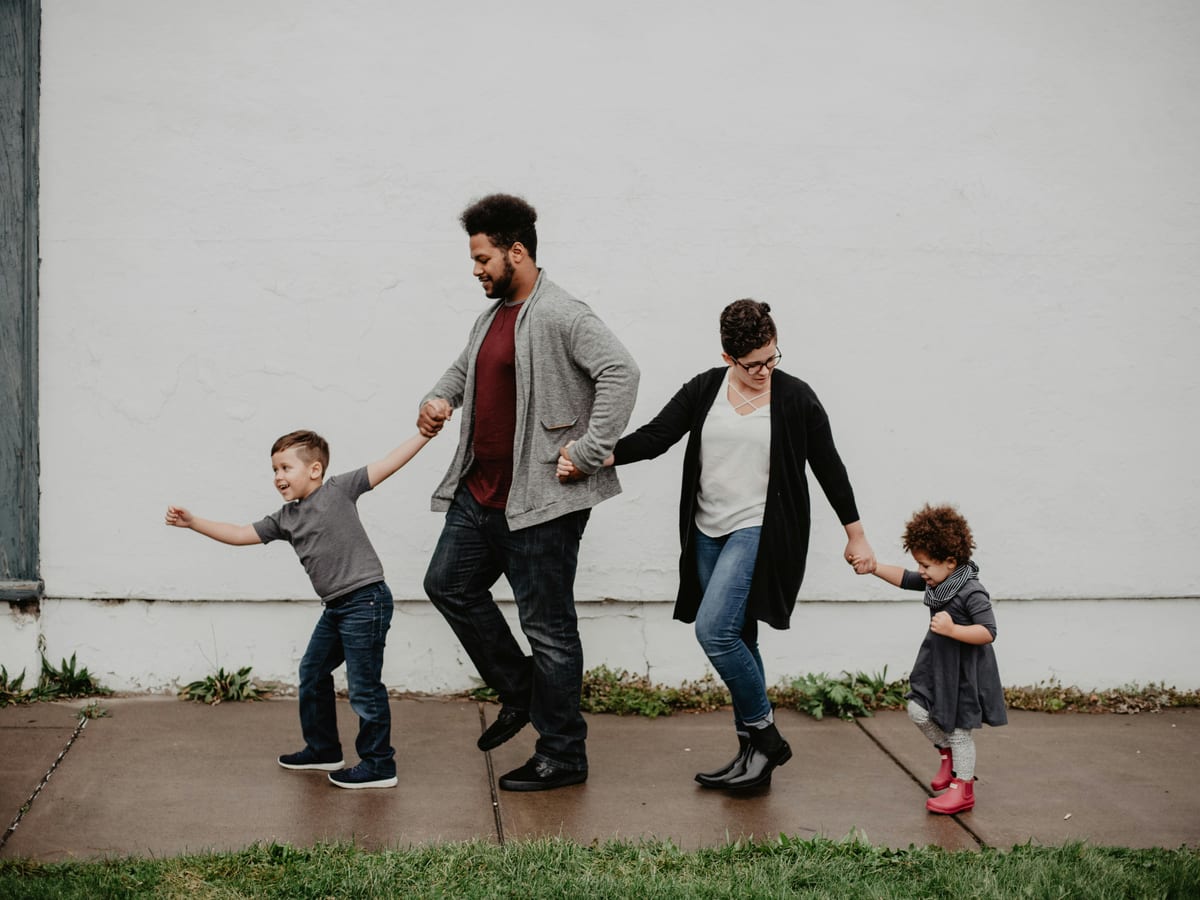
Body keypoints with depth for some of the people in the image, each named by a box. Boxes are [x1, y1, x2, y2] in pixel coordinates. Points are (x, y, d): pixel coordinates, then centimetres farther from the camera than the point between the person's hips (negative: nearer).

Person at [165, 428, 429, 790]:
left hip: (365, 600, -9)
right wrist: (193, 523, 7)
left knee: (364, 685, -4)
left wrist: (425, 432, -15)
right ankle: (323, 750, 35)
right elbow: (240, 535, 13)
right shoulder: (285, 519, 12)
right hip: (335, 607, 9)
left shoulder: (339, 489, -7)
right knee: (312, 673, 19)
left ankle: (379, 765, 6)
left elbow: (388, 463, -9)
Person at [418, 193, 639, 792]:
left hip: (540, 500, -10)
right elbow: (464, 367, 32)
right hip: (480, 492, 10)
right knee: (449, 584, 17)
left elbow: (619, 371, -27)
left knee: (547, 625, -2)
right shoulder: (492, 316, 14)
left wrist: (589, 452, -26)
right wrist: (439, 399, 11)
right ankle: (520, 692, 30)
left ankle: (563, 757, 10)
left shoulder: (560, 316, -16)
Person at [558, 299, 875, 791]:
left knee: (714, 629, -18)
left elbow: (828, 467, 3)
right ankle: (754, 753, 19)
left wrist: (856, 536, 9)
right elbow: (653, 437, -2)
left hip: (760, 532, -5)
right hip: (709, 534, 5)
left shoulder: (795, 397, -4)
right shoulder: (704, 390, 4)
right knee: (735, 640, 9)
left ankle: (764, 734, -2)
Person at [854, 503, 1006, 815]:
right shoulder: (936, 581, 1)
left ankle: (963, 788, 17)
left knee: (958, 729, 2)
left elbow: (988, 632, -29)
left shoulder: (972, 593, -25)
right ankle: (948, 754, 30)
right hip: (937, 666, 8)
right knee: (919, 711, 5)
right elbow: (905, 579, 14)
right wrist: (874, 568, 3)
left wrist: (953, 630, -37)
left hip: (964, 672, -8)